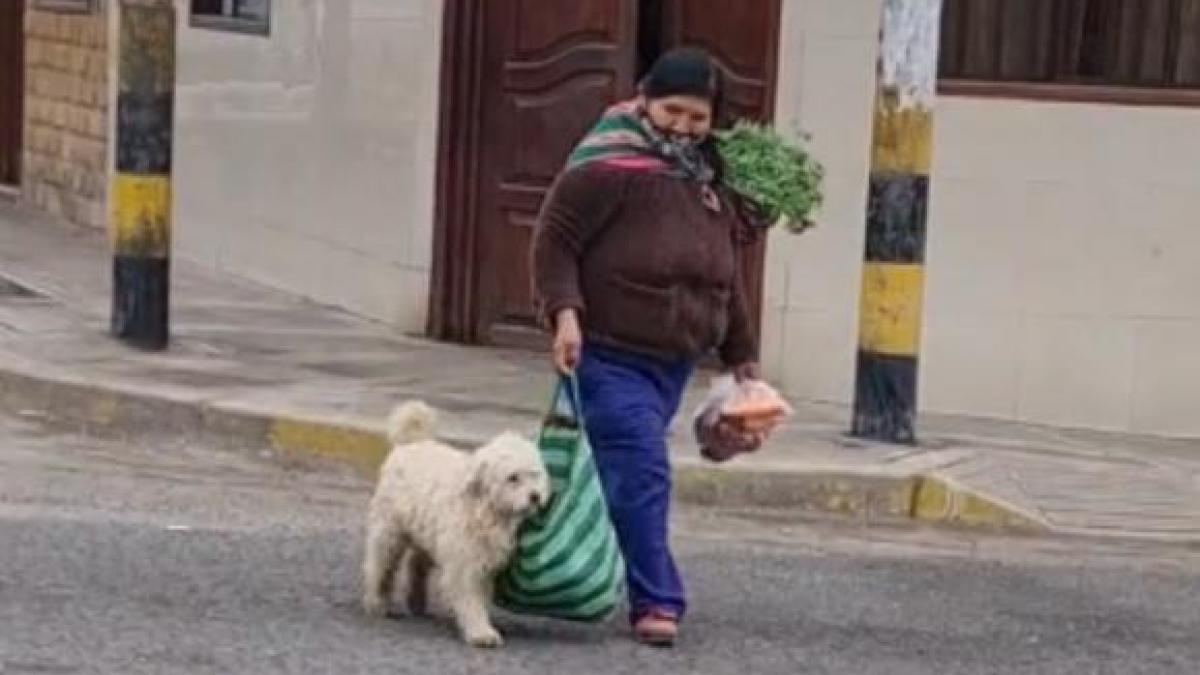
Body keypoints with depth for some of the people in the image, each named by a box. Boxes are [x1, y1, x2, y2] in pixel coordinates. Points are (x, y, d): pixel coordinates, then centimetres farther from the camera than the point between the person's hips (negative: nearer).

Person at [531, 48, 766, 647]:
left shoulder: (712, 185, 13)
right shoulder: (607, 167, -13)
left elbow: (726, 278, 21)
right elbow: (555, 239, -13)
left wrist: (741, 354, 22)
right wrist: (565, 313, -25)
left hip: (674, 361, 7)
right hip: (610, 354, -7)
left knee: (622, 471, 12)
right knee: (641, 473, -15)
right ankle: (656, 602, -10)